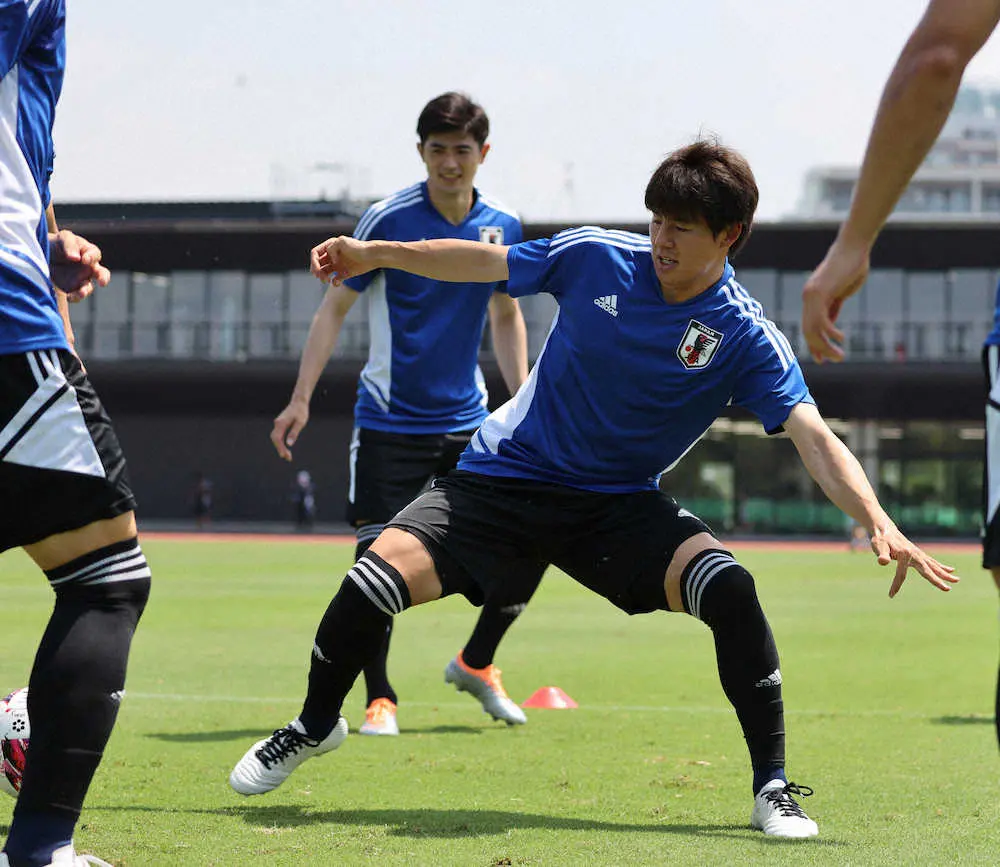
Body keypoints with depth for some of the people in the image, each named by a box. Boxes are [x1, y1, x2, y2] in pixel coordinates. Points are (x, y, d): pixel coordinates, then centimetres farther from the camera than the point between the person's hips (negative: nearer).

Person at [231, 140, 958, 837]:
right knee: (378, 577, -19)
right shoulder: (598, 258, -9)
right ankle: (317, 723, 12)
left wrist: (879, 523, -40)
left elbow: (816, 440, -24)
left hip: (620, 506, -1)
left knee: (728, 589, -28)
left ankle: (772, 786, -12)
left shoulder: (747, 338, -14)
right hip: (506, 474, 1)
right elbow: (486, 263, 6)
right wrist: (372, 254, 6)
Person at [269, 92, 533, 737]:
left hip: (468, 420, 4)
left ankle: (476, 664, 25)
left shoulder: (503, 227, 2)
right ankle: (380, 699, 8)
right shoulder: (390, 219, -10)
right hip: (390, 420, -4)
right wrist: (301, 398, -12)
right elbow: (335, 307, -6)